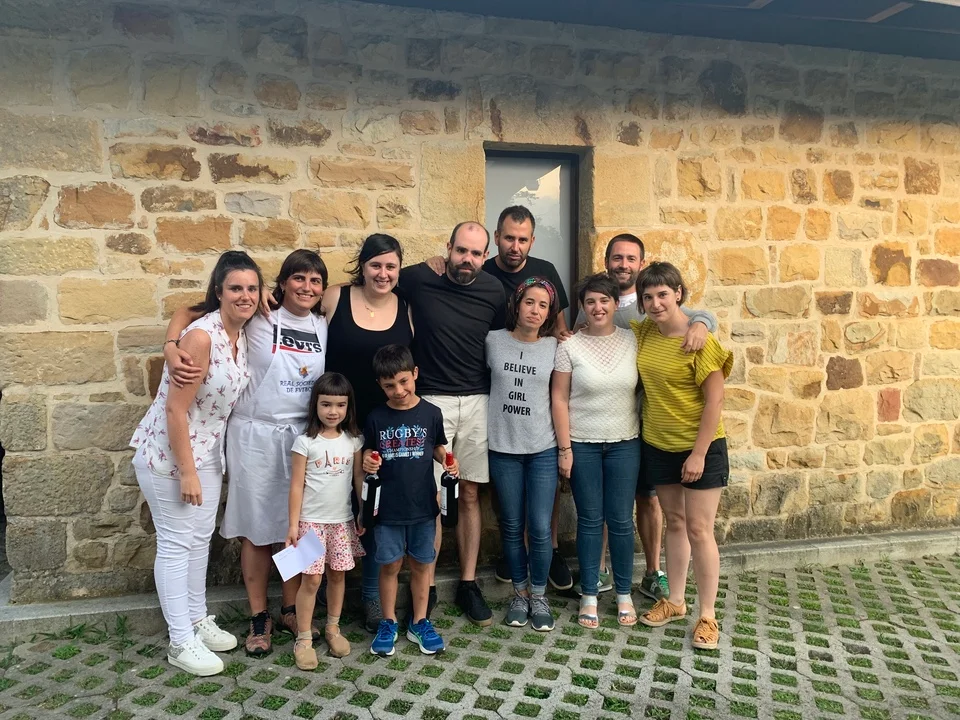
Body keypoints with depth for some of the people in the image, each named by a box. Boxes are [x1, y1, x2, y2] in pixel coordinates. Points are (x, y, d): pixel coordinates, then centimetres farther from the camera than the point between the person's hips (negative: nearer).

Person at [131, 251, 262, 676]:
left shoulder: (241, 333, 1)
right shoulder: (201, 335, -25)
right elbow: (175, 409, -24)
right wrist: (186, 473, -21)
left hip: (206, 450, 8)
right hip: (168, 452, -8)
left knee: (201, 537, 18)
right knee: (176, 543, 2)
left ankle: (198, 620, 34)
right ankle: (181, 642, 16)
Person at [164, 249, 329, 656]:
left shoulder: (323, 326, 5)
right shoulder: (259, 317, -8)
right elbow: (188, 312, -9)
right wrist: (171, 349, -26)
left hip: (305, 435, 4)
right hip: (255, 435, -4)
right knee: (257, 527, 7)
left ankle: (291, 608, 29)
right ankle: (259, 617, 23)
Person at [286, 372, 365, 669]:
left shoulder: (353, 440, 1)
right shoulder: (305, 442, -8)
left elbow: (359, 479, 6)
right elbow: (297, 485, -7)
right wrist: (293, 524, -8)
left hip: (343, 520, 3)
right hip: (311, 520, -3)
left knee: (338, 575, 12)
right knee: (311, 579, -1)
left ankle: (333, 628, 30)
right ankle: (303, 639, 13)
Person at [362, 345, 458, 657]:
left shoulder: (430, 413, -4)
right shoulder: (376, 418, -3)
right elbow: (368, 453, 6)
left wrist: (448, 462, -11)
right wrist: (367, 463, -15)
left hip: (423, 505, 0)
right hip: (388, 507, 0)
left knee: (421, 564, 13)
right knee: (390, 565, 10)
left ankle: (419, 623, 30)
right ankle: (388, 623, 28)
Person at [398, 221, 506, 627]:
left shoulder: (494, 293, 2)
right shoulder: (419, 280, -6)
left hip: (477, 403, 3)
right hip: (431, 401, -2)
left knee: (470, 494, 9)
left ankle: (468, 583, 22)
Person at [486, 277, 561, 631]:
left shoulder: (555, 347, -2)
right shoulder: (493, 341, -2)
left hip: (543, 449, 0)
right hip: (503, 448, 1)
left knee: (540, 528, -1)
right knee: (512, 526, 11)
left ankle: (538, 595, 21)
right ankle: (520, 592, 29)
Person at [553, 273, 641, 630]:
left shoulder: (632, 341, 0)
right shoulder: (569, 347, -5)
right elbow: (559, 400, -5)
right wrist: (565, 449, -8)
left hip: (625, 444, 1)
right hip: (583, 445, -1)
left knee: (621, 520, 8)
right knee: (589, 521, 8)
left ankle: (624, 594, 26)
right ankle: (589, 596, 22)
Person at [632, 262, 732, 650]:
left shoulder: (699, 340, -17)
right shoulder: (643, 332, 0)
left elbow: (714, 400, -16)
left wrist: (699, 454, -18)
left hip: (699, 447, -5)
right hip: (658, 445, 6)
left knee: (699, 530, 1)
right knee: (674, 523, 17)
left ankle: (708, 616, 16)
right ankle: (675, 601, 31)